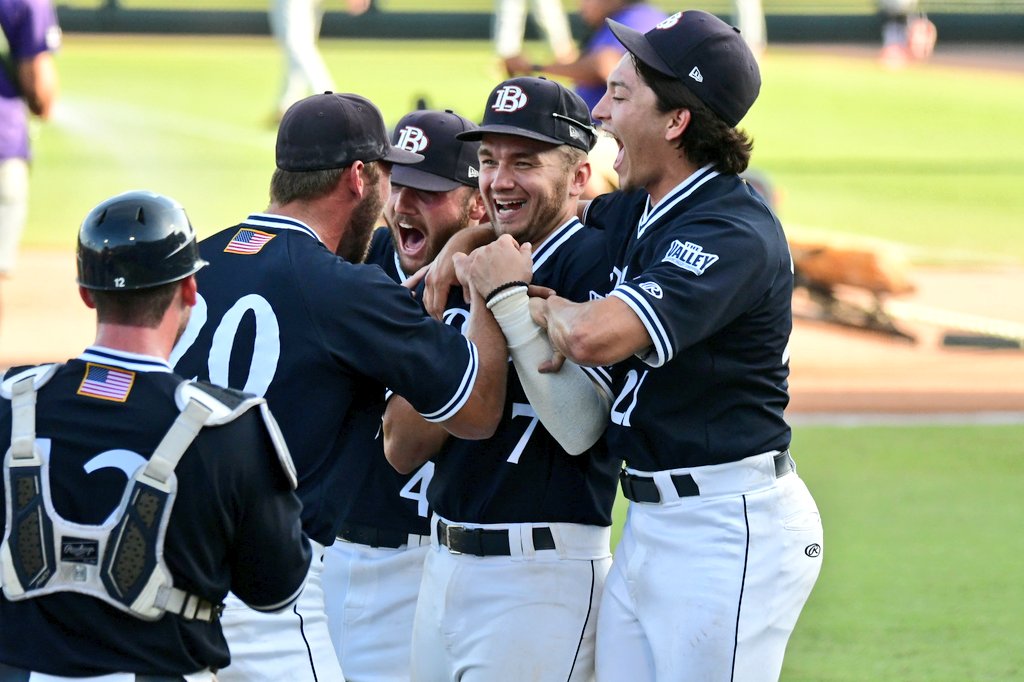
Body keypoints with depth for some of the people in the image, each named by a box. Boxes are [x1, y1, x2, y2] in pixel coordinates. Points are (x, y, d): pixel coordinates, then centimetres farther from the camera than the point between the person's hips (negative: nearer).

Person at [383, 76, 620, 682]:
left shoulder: (596, 262, -9)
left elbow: (579, 429, -21)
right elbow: (403, 450, 7)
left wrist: (510, 298, -20)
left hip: (544, 574, -8)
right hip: (444, 564, 8)